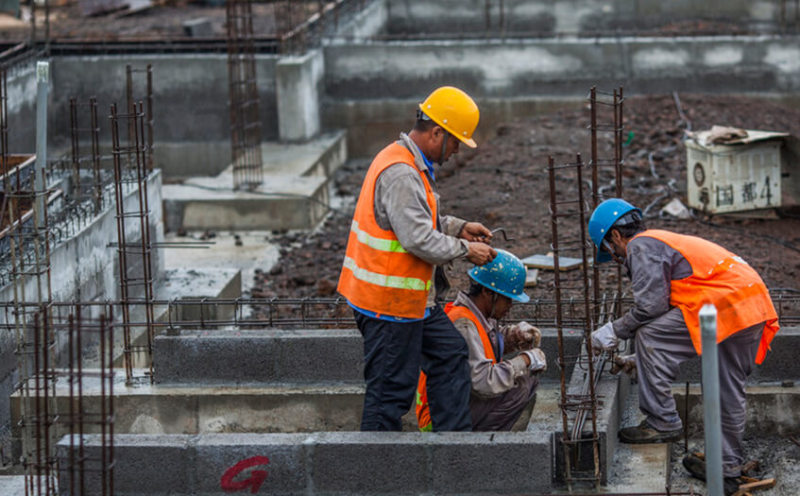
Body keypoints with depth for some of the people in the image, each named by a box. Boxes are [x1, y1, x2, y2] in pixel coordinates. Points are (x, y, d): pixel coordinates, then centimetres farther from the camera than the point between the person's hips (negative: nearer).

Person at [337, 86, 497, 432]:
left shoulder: (413, 166, 11)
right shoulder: (400, 174, -23)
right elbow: (419, 240, -27)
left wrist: (458, 227, 12)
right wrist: (466, 250, -14)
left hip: (413, 299, 11)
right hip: (389, 303, -11)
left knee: (450, 355, 16)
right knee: (392, 387, -3)